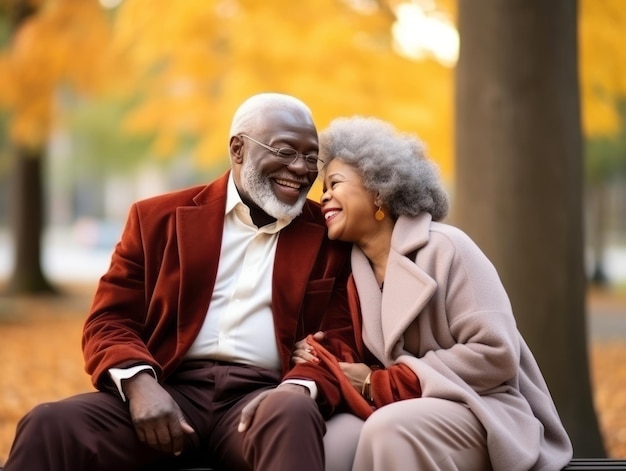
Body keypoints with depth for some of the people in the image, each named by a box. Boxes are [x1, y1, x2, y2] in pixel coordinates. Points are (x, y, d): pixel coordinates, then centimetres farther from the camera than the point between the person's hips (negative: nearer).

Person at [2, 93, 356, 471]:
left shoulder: (329, 237, 13)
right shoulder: (160, 218, 13)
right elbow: (109, 321, 10)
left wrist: (296, 389, -15)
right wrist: (139, 383, -13)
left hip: (261, 395, -1)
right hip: (172, 390, 1)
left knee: (294, 414, -38)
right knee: (52, 425, -26)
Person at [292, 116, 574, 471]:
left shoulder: (444, 247, -9)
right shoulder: (358, 277, 10)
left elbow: (495, 354, -17)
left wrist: (378, 384, -15)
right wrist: (327, 359, -9)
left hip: (483, 410, -5)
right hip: (409, 410, 5)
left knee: (391, 428, -34)